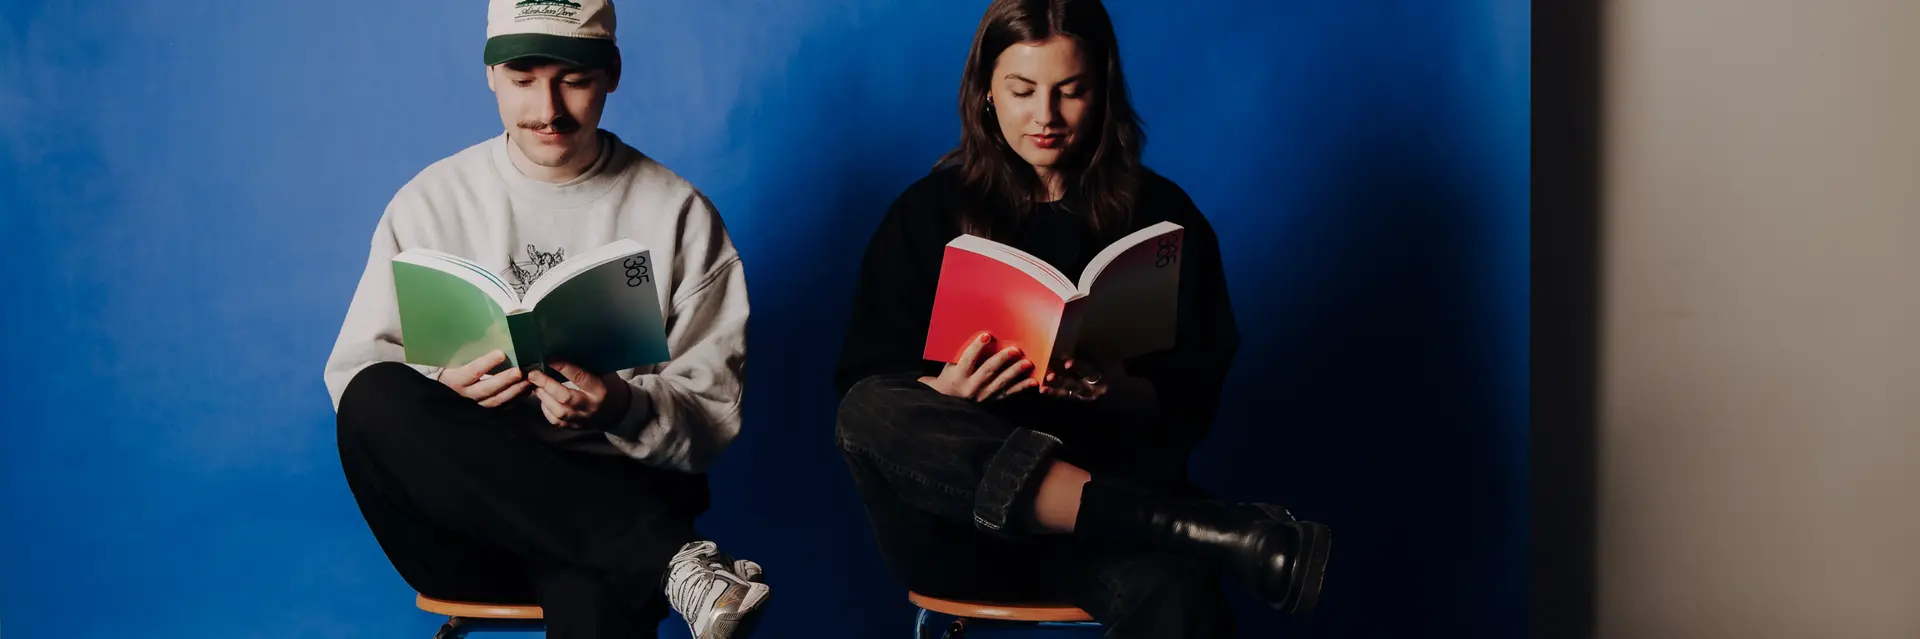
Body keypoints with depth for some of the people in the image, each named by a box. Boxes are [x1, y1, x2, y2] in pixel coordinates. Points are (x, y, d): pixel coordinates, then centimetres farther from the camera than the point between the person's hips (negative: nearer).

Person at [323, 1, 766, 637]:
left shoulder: (679, 213, 4)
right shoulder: (430, 202, 8)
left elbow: (714, 414, 2)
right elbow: (356, 379, 5)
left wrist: (624, 410, -20)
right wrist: (444, 393, -16)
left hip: (608, 495, -6)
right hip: (461, 512, 6)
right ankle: (669, 557, -33)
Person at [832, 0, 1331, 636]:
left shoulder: (1163, 214, 9)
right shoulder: (927, 212, 8)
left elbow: (1193, 399, 5)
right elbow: (864, 386, 4)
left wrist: (1120, 391, -18)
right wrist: (943, 391, -19)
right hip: (958, 509, 4)